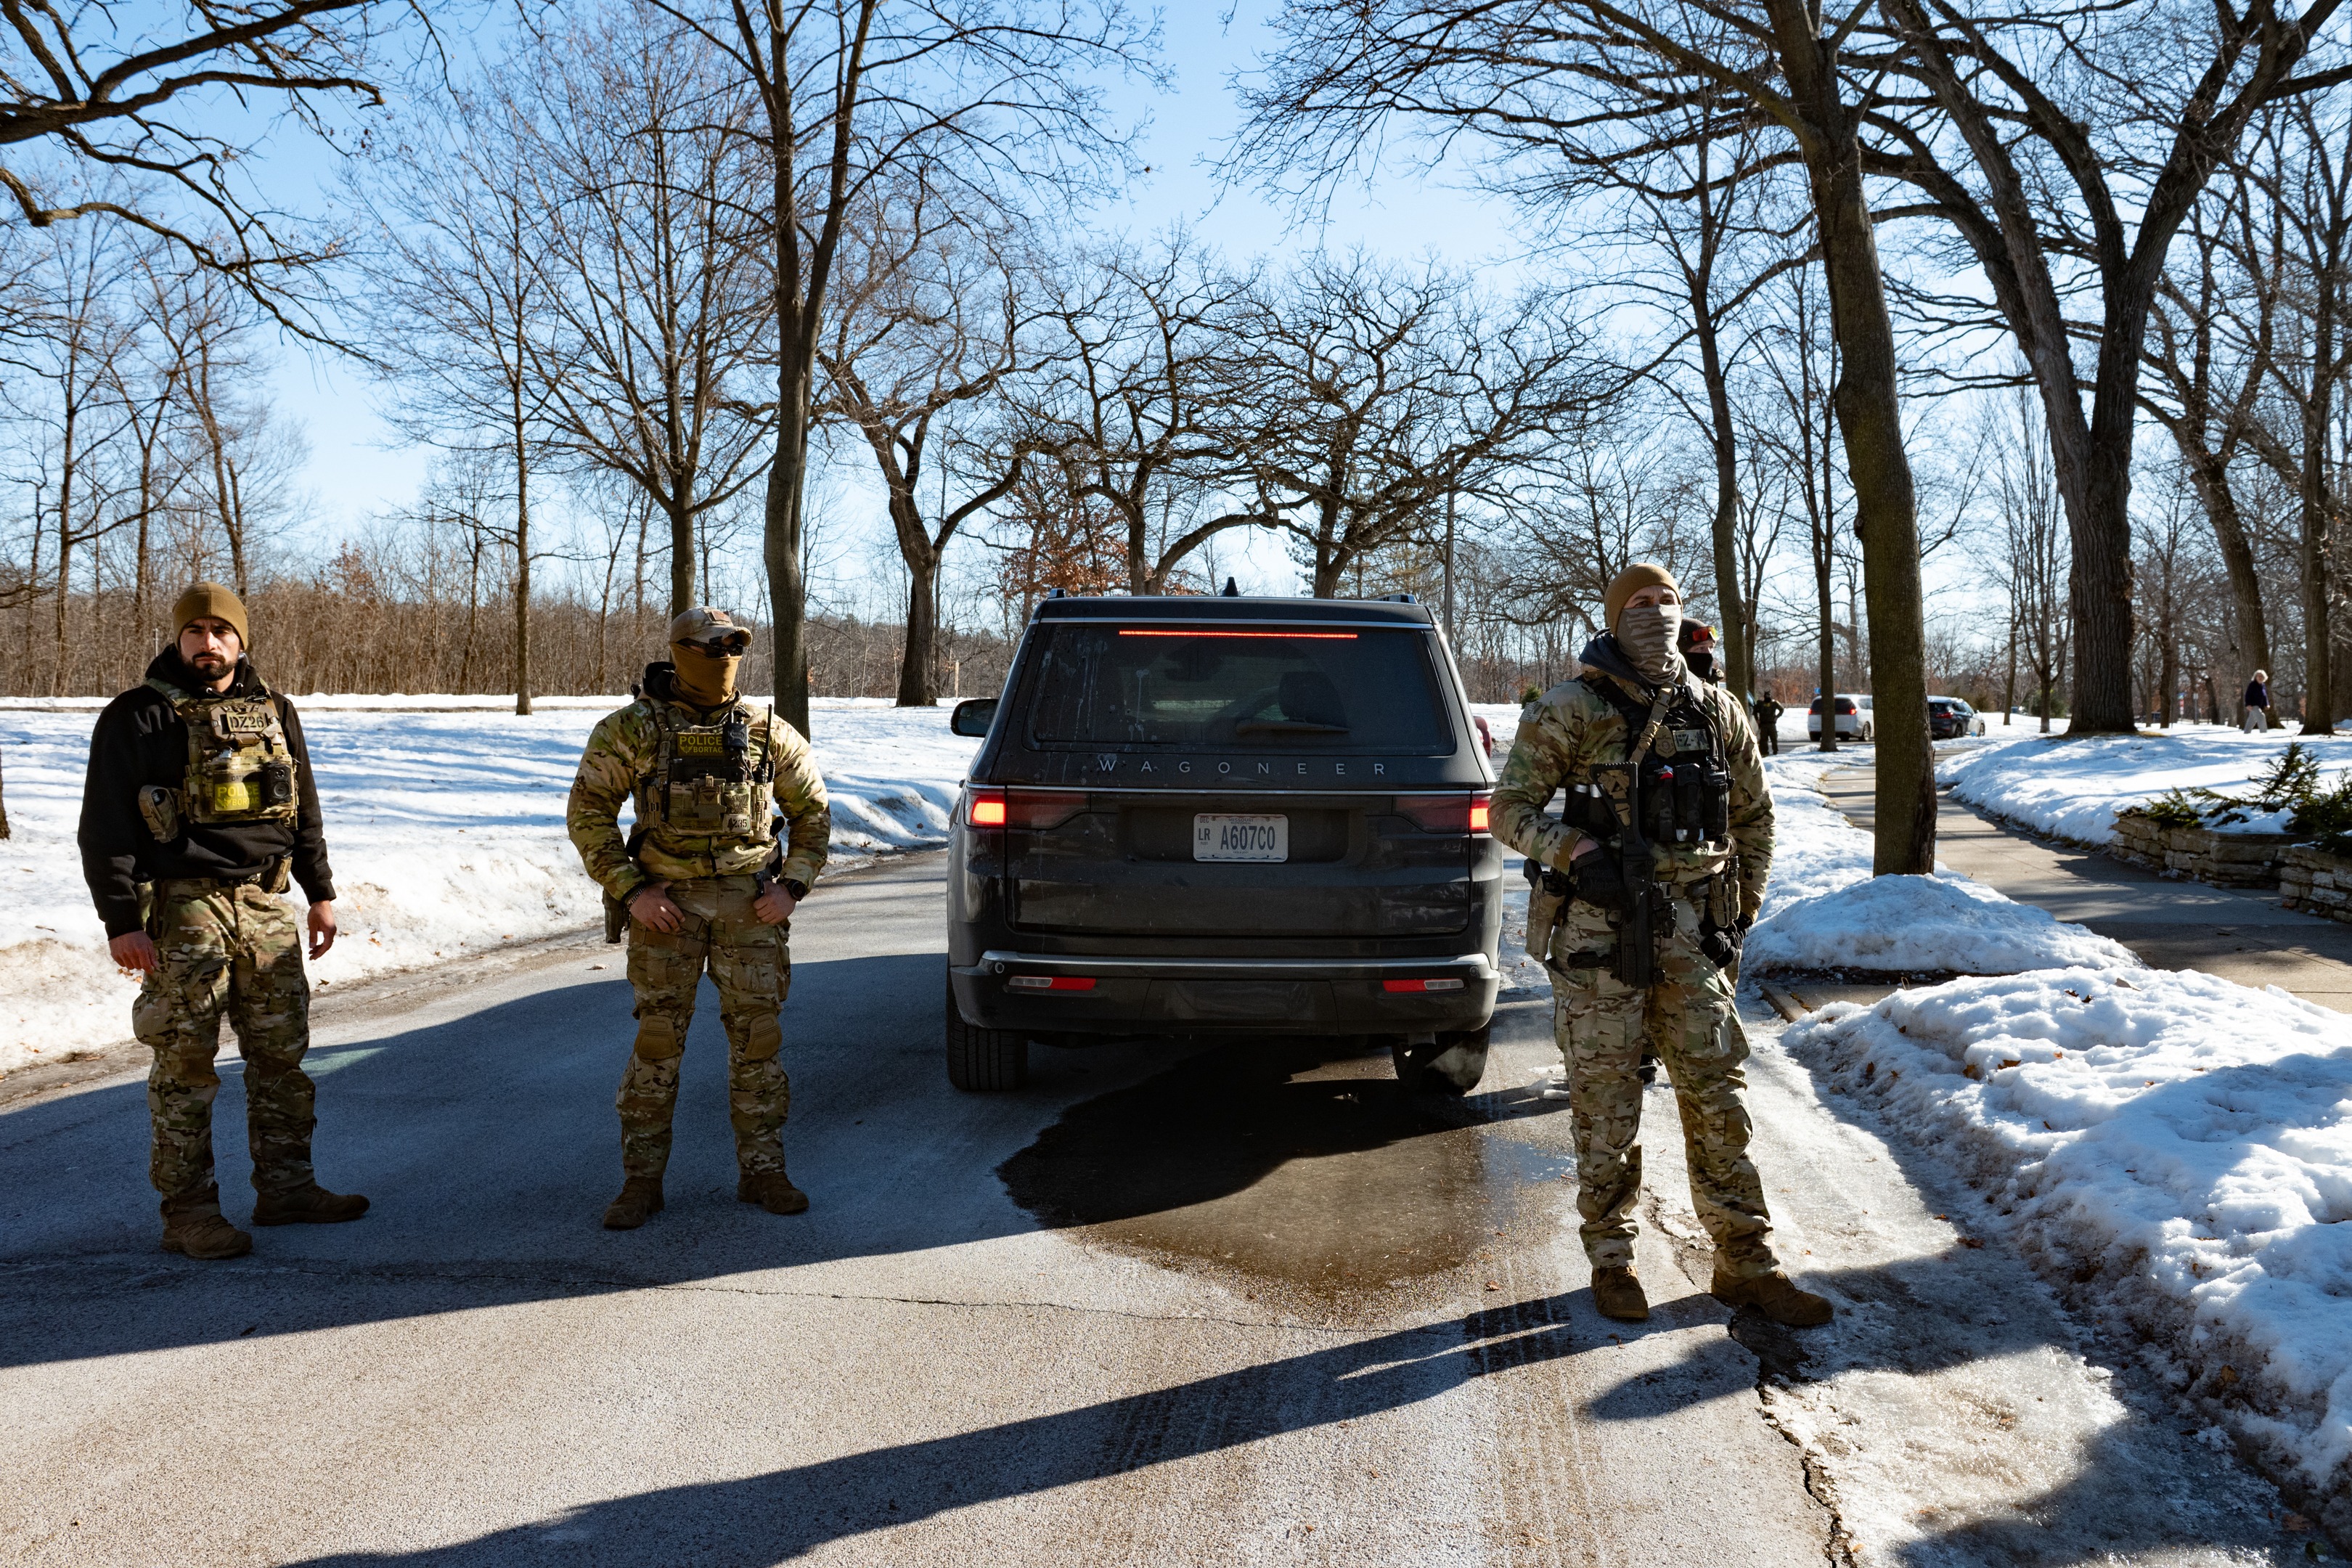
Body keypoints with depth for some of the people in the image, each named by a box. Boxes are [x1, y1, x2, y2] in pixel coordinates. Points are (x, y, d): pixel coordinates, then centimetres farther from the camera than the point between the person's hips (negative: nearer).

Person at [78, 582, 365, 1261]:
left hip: (265, 905, 6)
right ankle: (188, 1212, 6)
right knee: (186, 1064, -2)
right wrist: (122, 920, -13)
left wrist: (320, 892, 16)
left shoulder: (273, 713, 13)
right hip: (183, 907, -5)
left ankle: (285, 1187, 21)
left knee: (282, 1052, 10)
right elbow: (106, 828, -7)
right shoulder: (137, 718, -4)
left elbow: (304, 811, 20)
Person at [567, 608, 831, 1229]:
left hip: (749, 901, 2)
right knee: (658, 1038, 0)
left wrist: (793, 886, 1)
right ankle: (642, 1181, 9)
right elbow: (588, 813, -1)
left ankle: (762, 1171, 14)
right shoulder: (631, 729, -2)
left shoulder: (767, 731, 4)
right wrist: (630, 890, -9)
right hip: (667, 901, -2)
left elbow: (812, 810, 12)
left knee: (757, 1034, 3)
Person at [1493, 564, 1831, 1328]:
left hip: (1692, 929, 4)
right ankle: (1611, 1261, 18)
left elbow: (1755, 814, 20)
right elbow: (1510, 809, -4)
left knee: (1716, 1097, 6)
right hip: (1600, 930, -3)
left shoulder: (1717, 712, 9)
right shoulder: (1570, 710, -4)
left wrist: (1742, 905, 13)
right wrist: (1577, 852, -19)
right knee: (1605, 1105, 4)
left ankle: (1746, 1264, 16)